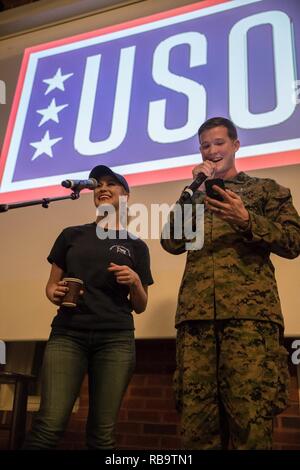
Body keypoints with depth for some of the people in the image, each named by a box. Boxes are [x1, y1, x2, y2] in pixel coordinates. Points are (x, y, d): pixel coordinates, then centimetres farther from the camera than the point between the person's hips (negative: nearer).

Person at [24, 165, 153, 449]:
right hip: (67, 334, 0)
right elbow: (51, 283, 16)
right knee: (50, 425, -13)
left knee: (103, 432, -1)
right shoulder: (71, 235, 13)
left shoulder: (136, 246, 11)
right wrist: (54, 293, -7)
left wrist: (135, 281, -8)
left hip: (116, 338, 0)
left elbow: (140, 307, 12)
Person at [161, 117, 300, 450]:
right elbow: (172, 244, 11)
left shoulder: (266, 188, 18)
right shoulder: (192, 196, 26)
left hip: (250, 310, -2)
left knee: (251, 418, -11)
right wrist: (194, 189, 5)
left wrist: (246, 219, -9)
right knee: (196, 419, -2)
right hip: (195, 313, 3)